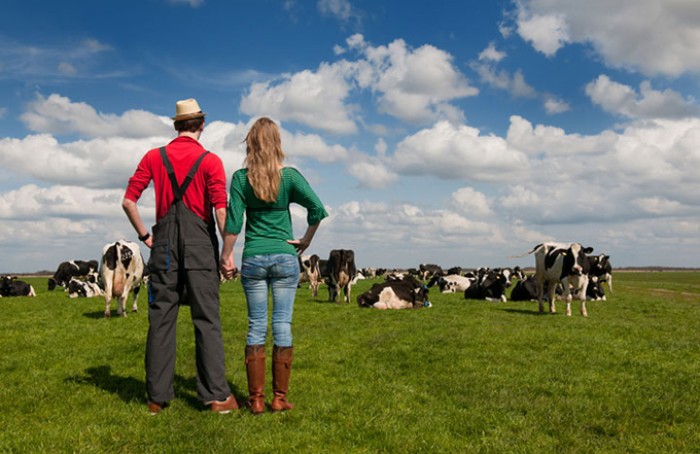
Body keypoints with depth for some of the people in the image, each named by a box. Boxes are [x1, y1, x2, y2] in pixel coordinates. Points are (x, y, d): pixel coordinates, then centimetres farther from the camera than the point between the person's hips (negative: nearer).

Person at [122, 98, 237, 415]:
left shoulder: (154, 157, 8)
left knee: (161, 318, 6)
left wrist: (144, 235, 12)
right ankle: (216, 395, -1)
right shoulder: (210, 161, -1)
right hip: (200, 243, -2)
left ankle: (157, 397, 8)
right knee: (207, 319, 0)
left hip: (164, 243, 3)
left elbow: (128, 201, 3)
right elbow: (221, 210, -10)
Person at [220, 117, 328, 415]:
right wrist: (306, 240, 1)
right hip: (285, 257, 0)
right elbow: (318, 209, -11)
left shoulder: (240, 178, -3)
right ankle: (280, 398, 10)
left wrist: (225, 257, 2)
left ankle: (256, 398, 10)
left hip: (253, 258, 1)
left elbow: (233, 222, -6)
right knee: (283, 325, 4)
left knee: (256, 326, 7)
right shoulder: (289, 176, -3)